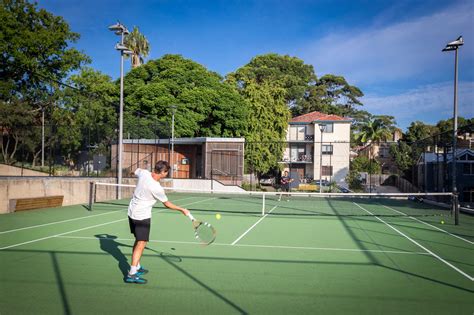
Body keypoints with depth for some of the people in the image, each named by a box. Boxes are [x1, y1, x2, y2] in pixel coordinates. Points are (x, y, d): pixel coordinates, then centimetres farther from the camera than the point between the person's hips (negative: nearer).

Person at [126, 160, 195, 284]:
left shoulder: (144, 173, -10)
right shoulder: (157, 188, -27)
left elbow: (136, 171, 17)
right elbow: (167, 204, -11)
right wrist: (182, 210, 1)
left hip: (132, 212, 9)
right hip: (142, 216, -9)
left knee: (138, 240, 20)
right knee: (141, 244, -6)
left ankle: (136, 267, 31)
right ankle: (131, 274, -9)